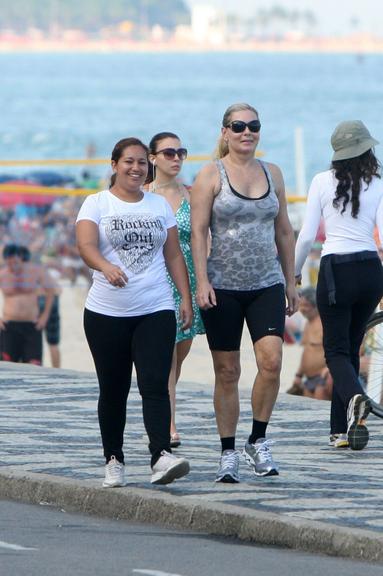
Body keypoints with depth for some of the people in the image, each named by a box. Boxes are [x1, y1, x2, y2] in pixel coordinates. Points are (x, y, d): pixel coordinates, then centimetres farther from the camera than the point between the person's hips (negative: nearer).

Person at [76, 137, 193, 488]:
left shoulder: (160, 205, 14)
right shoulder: (97, 204, 3)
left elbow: (174, 255, 15)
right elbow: (86, 245, -14)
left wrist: (186, 298, 6)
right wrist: (106, 267, -35)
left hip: (156, 310, 1)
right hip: (106, 313, -1)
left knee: (155, 385, -13)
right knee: (113, 390, 5)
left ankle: (162, 456, -26)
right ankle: (113, 461, 15)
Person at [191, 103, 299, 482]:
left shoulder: (272, 174, 11)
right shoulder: (211, 176, -1)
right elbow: (198, 231, -6)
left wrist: (290, 281, 14)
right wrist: (202, 281, -15)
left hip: (267, 284, 3)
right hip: (223, 286, -3)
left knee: (271, 360, -14)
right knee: (227, 372, 1)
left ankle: (258, 442, 1)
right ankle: (228, 454, 9)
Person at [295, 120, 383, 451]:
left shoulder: (323, 182, -3)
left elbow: (307, 236, -3)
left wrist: (294, 273, 12)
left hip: (335, 271, -2)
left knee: (337, 350, 2)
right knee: (351, 347, 15)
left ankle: (354, 397, -31)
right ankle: (341, 429, 15)